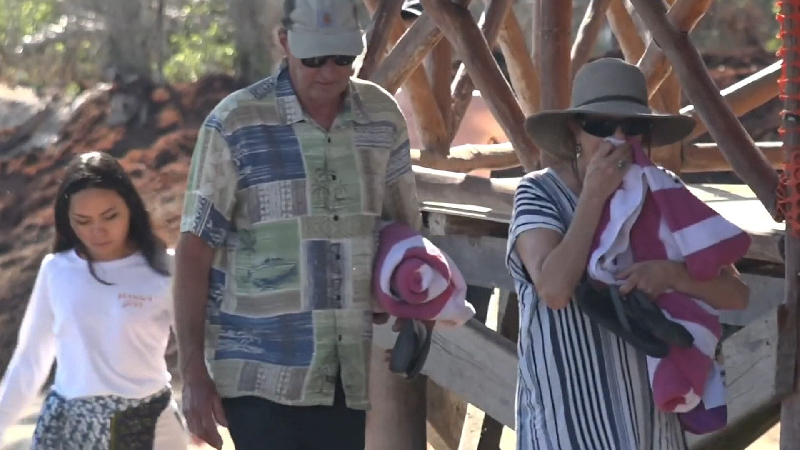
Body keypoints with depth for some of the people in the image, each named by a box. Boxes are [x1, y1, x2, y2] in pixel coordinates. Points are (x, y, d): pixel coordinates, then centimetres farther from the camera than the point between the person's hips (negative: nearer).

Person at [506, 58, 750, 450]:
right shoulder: (540, 193, -9)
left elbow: (736, 295, -3)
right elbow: (554, 290, -24)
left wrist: (671, 273, -21)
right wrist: (594, 197, -21)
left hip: (645, 401, 4)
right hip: (566, 404, -4)